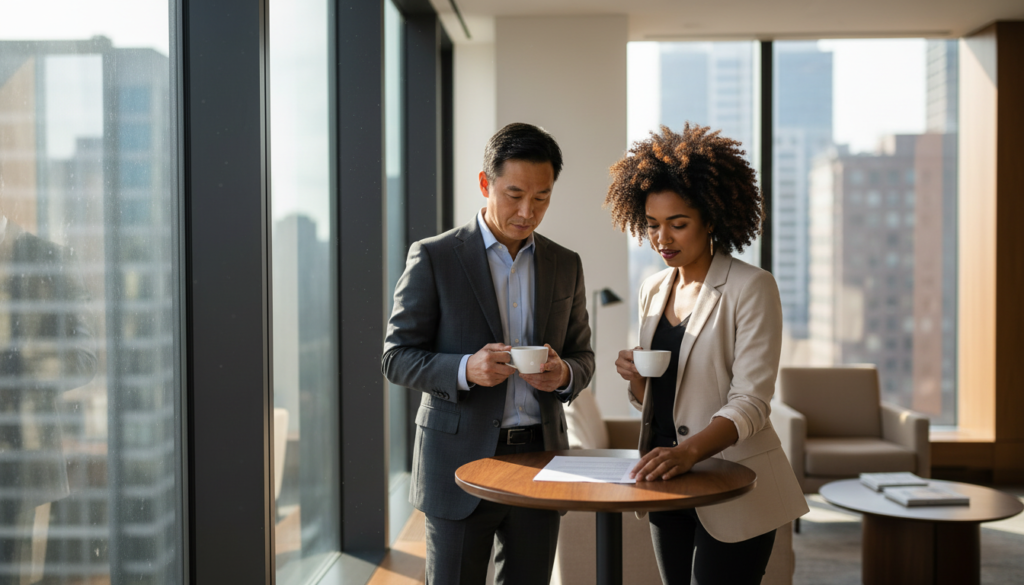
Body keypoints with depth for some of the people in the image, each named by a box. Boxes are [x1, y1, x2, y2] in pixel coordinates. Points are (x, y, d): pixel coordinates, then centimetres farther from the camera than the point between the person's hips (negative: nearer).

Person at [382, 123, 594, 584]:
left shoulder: (565, 265, 8)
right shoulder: (434, 257, -5)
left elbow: (583, 356, 14)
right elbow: (396, 358, -5)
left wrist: (564, 374, -10)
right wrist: (465, 369, -23)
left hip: (539, 458, 4)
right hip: (460, 458, -4)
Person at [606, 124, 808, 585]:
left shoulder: (752, 288, -11)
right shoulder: (653, 290, 8)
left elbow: (750, 401, -19)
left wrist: (689, 450, -35)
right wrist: (636, 379, -8)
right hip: (670, 479, 6)